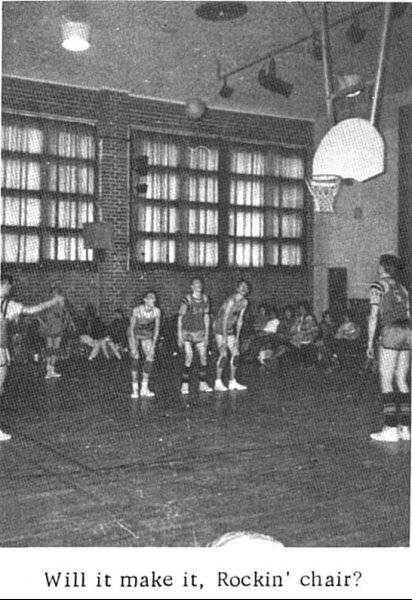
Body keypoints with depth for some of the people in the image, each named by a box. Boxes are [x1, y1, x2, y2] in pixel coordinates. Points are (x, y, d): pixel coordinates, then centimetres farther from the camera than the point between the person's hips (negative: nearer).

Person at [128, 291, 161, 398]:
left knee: (150, 359, -10)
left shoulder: (157, 311, -18)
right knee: (135, 357, -16)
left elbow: (157, 328, -7)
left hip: (147, 336, 3)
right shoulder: (137, 310, -28)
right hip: (134, 334, -3)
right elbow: (131, 328, -21)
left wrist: (153, 344, -11)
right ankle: (135, 389, -10)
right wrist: (133, 346, -23)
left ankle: (144, 388, 2)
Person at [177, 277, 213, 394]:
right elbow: (180, 318, -10)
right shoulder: (187, 300, -14)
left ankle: (203, 384, 13)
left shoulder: (205, 299, 1)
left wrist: (207, 335, 10)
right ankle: (184, 385, -4)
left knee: (203, 356, 2)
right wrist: (179, 336, -11)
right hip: (187, 332, -5)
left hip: (200, 332, 5)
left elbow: (206, 317, 11)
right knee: (189, 356, -13)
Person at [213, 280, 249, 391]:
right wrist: (224, 338, -22)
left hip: (231, 330, 8)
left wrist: (237, 337, 4)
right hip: (220, 329, -8)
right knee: (223, 355, -14)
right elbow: (225, 319, -22)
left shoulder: (244, 302, 1)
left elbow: (240, 320, 6)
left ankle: (232, 382, 10)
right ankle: (218, 383, -7)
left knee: (235, 354, 2)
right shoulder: (231, 301, -23)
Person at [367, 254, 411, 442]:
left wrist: (370, 343, -3)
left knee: (386, 381, -3)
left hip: (391, 332, -7)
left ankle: (391, 429, -6)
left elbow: (373, 316, -6)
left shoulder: (378, 286, -1)